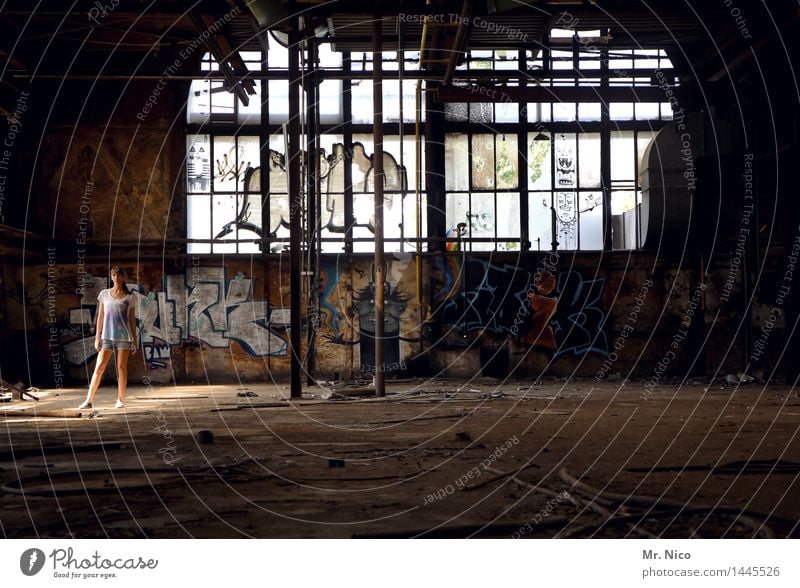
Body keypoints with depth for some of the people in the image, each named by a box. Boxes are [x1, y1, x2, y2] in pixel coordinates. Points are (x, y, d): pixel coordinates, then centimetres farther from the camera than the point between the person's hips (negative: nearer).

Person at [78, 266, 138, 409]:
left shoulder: (129, 297, 4)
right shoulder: (104, 294, 8)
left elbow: (132, 319, 6)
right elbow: (100, 316, 10)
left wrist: (134, 340, 3)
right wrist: (97, 337, 5)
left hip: (124, 336, -1)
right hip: (107, 336, 1)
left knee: (122, 366, 1)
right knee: (99, 367, -3)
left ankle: (120, 400, 7)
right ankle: (89, 400, -3)